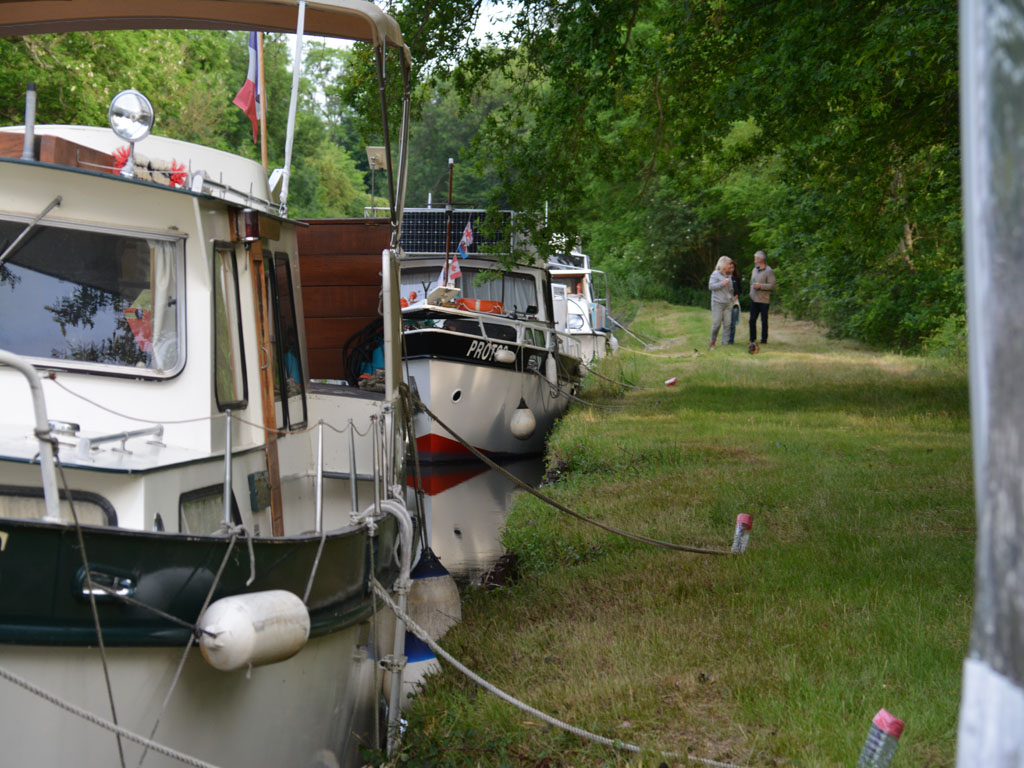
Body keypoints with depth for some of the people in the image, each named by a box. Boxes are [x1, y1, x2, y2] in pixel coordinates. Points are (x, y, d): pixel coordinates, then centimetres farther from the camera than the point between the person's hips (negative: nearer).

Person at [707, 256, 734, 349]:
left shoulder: (728, 275, 17)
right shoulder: (715, 274, -4)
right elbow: (710, 286, -12)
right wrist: (722, 284, -19)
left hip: (728, 303, 6)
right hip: (718, 303, -6)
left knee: (727, 323, -1)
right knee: (717, 323, -8)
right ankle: (712, 343, 6)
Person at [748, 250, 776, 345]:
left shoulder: (768, 271, -8)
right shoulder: (754, 270, 16)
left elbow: (772, 286, -13)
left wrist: (761, 286, -19)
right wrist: (752, 289, 13)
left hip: (764, 301, -6)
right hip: (754, 300, 6)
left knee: (764, 321, 0)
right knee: (752, 320, 5)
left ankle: (764, 340, 7)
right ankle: (752, 339, 14)